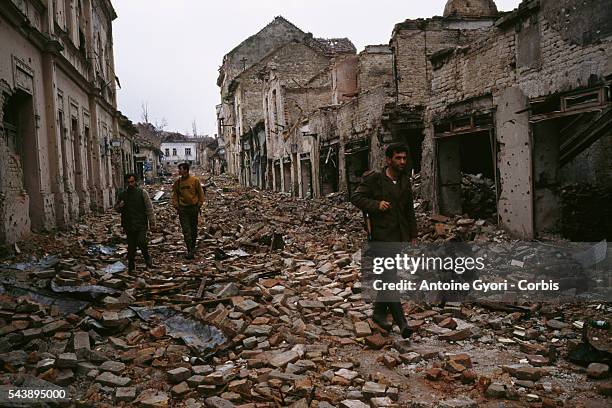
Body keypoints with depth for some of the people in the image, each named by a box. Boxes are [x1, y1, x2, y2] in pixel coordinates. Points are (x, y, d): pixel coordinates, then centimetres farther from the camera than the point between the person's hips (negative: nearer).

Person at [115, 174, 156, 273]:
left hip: (141, 224, -3)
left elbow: (149, 208, -1)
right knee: (131, 247, 6)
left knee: (141, 241, -18)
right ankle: (131, 266, 18)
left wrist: (152, 222, -6)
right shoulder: (123, 194, 9)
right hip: (128, 225, 3)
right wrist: (119, 206, -5)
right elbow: (116, 208, 21)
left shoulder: (142, 193, 0)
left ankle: (147, 258, 8)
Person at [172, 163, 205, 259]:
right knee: (186, 231, -7)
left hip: (194, 208, 0)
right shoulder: (177, 182, 2)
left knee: (194, 230, 11)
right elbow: (174, 195, 10)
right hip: (183, 209, 1)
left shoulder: (195, 180, -4)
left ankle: (193, 247, 30)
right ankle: (190, 251, -7)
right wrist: (176, 206, -1)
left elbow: (201, 193, 2)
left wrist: (199, 205, -2)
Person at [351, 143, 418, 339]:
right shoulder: (374, 179, -5)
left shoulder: (405, 181, 14)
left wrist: (413, 235, 18)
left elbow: (409, 210, 20)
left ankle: (379, 313, 29)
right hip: (381, 236, -6)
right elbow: (356, 197, -5)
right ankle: (401, 321, -11)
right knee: (390, 278, -11)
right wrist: (376, 204, -19)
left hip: (399, 236, 7)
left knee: (386, 277, 14)